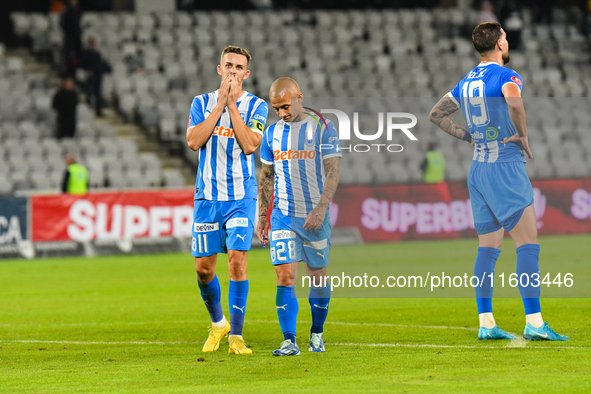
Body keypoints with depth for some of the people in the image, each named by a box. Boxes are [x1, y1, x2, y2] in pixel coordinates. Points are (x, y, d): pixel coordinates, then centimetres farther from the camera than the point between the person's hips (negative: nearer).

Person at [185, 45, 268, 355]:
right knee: (204, 267, 4)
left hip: (241, 196, -2)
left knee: (237, 259, -14)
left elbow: (250, 145, -13)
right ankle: (218, 323, 27)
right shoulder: (202, 103, 8)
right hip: (207, 196, 2)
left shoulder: (256, 106, 2)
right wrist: (220, 103, -10)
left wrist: (233, 104, -12)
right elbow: (194, 141, -8)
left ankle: (236, 336, -10)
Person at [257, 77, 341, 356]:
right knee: (285, 277, -9)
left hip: (314, 216, -2)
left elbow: (332, 173, -9)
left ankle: (317, 334, 26)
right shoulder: (272, 133, 8)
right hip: (282, 216, 2)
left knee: (317, 276, 7)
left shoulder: (322, 129, -5)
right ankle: (289, 341, -11)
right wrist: (262, 216, 12)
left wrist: (320, 209, -20)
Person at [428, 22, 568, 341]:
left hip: (478, 169, 8)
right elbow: (513, 102, -32)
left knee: (488, 248, 9)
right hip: (505, 167, -8)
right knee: (528, 244, -8)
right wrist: (523, 137, -16)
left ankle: (485, 323, 6)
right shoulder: (505, 76, -9)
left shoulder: (467, 82, 14)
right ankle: (534, 323, -14)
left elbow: (436, 114, 21)